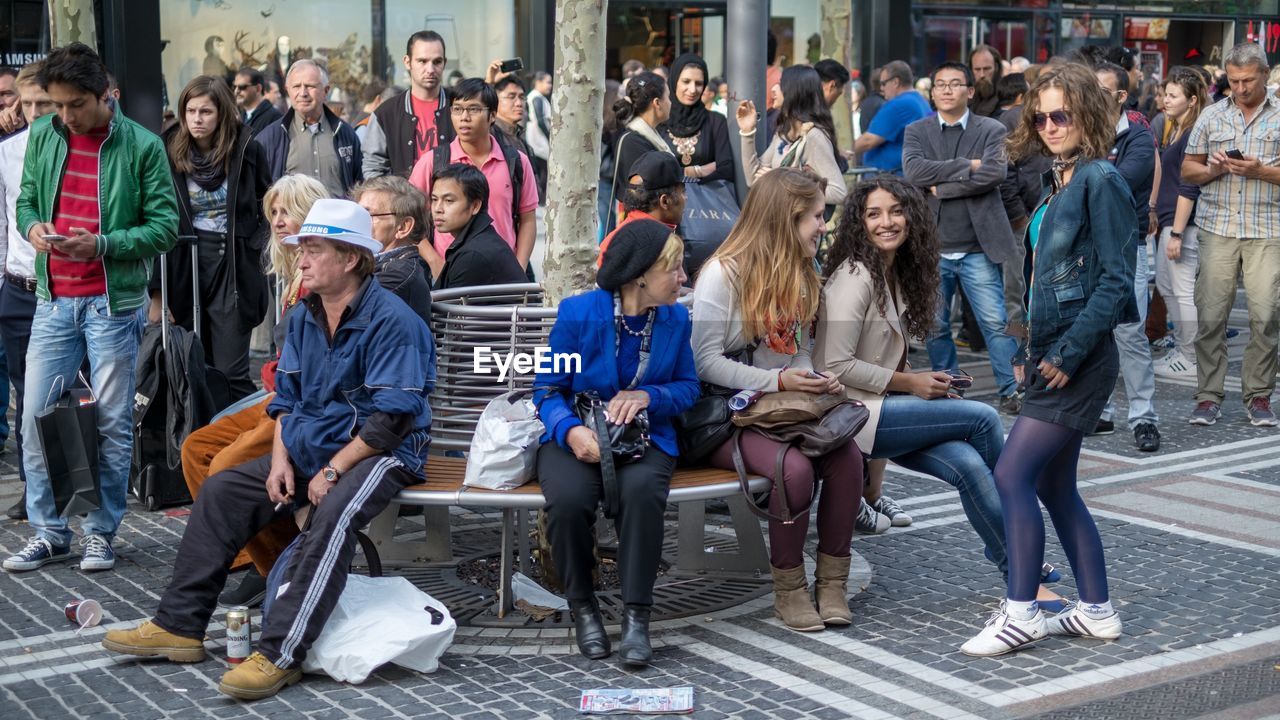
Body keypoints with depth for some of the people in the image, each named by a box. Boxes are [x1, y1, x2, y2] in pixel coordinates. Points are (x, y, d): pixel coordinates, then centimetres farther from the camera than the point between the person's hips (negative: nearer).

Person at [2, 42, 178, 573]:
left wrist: (102, 244, -19)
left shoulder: (142, 146, -7)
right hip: (54, 299, 4)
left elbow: (165, 227, -7)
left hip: (113, 301, -4)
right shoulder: (42, 136, 6)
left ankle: (101, 532, 16)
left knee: (112, 422, 3)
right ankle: (48, 532, 17)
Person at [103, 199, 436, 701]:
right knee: (221, 490, -1)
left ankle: (280, 655, -38)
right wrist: (281, 461, -3)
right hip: (307, 449, 8)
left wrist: (332, 471, -21)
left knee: (333, 514, -36)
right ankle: (179, 626, 3)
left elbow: (391, 419, -21)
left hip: (379, 452, -8)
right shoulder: (304, 319, 10)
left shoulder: (392, 321, -16)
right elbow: (286, 398, 15)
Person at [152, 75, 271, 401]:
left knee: (231, 373, -6)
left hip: (233, 269, -2)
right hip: (185, 271, 2)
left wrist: (256, 246, -2)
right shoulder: (171, 152, 0)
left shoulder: (247, 149, -2)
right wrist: (158, 291, -1)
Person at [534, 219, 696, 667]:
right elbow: (549, 388, -3)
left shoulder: (676, 318, 3)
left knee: (642, 491, -35)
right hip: (578, 438, -2)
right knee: (569, 498, -34)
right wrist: (570, 430, -24)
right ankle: (582, 607, -8)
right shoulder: (578, 313, -8)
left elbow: (688, 387, 10)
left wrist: (648, 395, -12)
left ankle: (636, 617, -22)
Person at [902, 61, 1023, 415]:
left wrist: (940, 187, -12)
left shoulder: (992, 131, 3)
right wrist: (967, 165, -12)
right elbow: (914, 172, -11)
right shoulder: (917, 131, 8)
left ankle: (1012, 391, 3)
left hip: (977, 248, -2)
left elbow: (995, 173, -15)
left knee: (995, 323, -4)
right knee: (935, 327, 10)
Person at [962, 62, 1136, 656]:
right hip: (1052, 354, 10)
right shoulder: (1061, 183, 15)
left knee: (1012, 475, -12)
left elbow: (1117, 279, -17)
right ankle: (1096, 610, 21)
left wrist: (1068, 352, -20)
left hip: (1080, 359, -10)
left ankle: (1021, 613, -6)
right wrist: (1033, 350, 15)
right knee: (1054, 485, 12)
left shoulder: (1101, 180, -12)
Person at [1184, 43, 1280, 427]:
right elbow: (1187, 169, 15)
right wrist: (1212, 170, -5)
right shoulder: (1212, 116, 12)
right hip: (1218, 227, 2)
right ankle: (1209, 396, 6)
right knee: (1211, 314, -1)